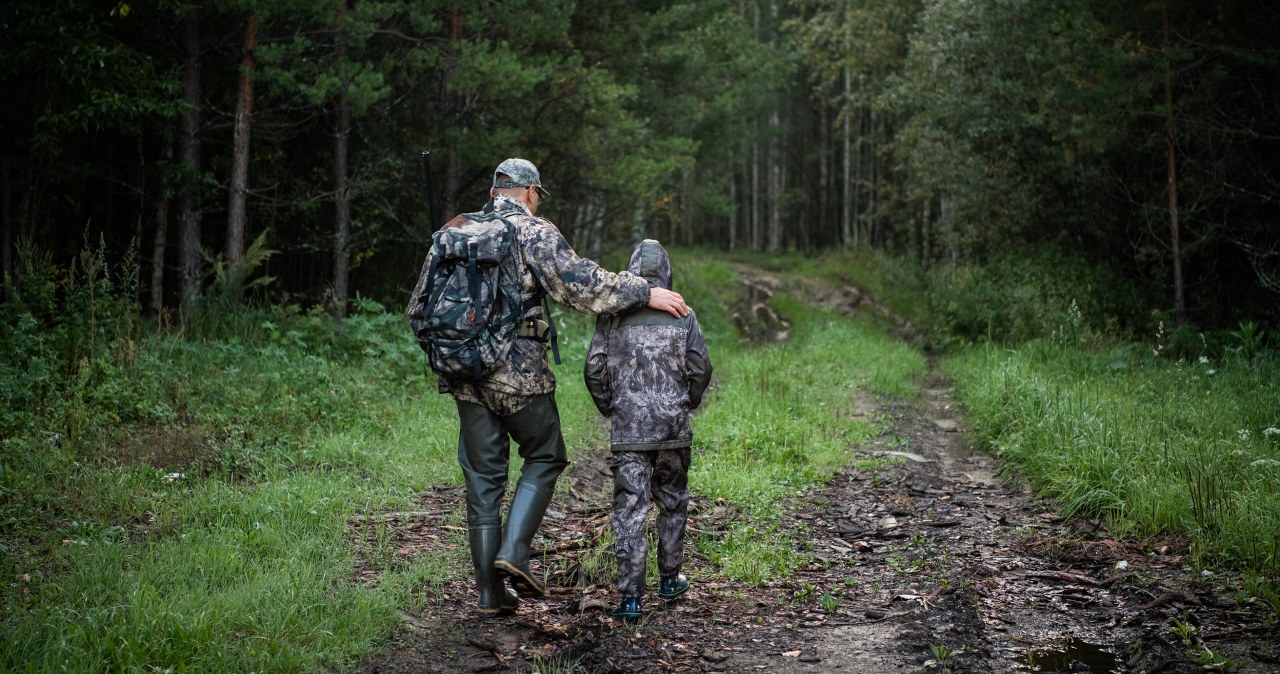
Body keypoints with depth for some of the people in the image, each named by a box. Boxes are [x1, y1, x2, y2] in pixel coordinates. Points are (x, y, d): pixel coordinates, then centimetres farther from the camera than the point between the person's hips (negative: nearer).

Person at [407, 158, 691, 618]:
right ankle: (513, 551, -2)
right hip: (520, 373, -5)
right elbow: (581, 283, -17)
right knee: (544, 458, 15)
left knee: (483, 477, 9)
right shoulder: (533, 232, -5)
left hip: (465, 375, 5)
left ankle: (490, 592, 11)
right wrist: (645, 293, -11)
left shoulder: (456, 232, 11)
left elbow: (420, 308, 15)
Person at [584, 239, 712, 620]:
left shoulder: (612, 313, 0)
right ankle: (670, 578, 28)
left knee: (629, 510, -1)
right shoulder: (682, 313, 1)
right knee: (672, 503, 18)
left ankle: (630, 597, -6)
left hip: (627, 429, -1)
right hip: (672, 425, 1)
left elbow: (594, 369, -1)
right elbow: (700, 368, 0)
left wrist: (608, 408, 15)